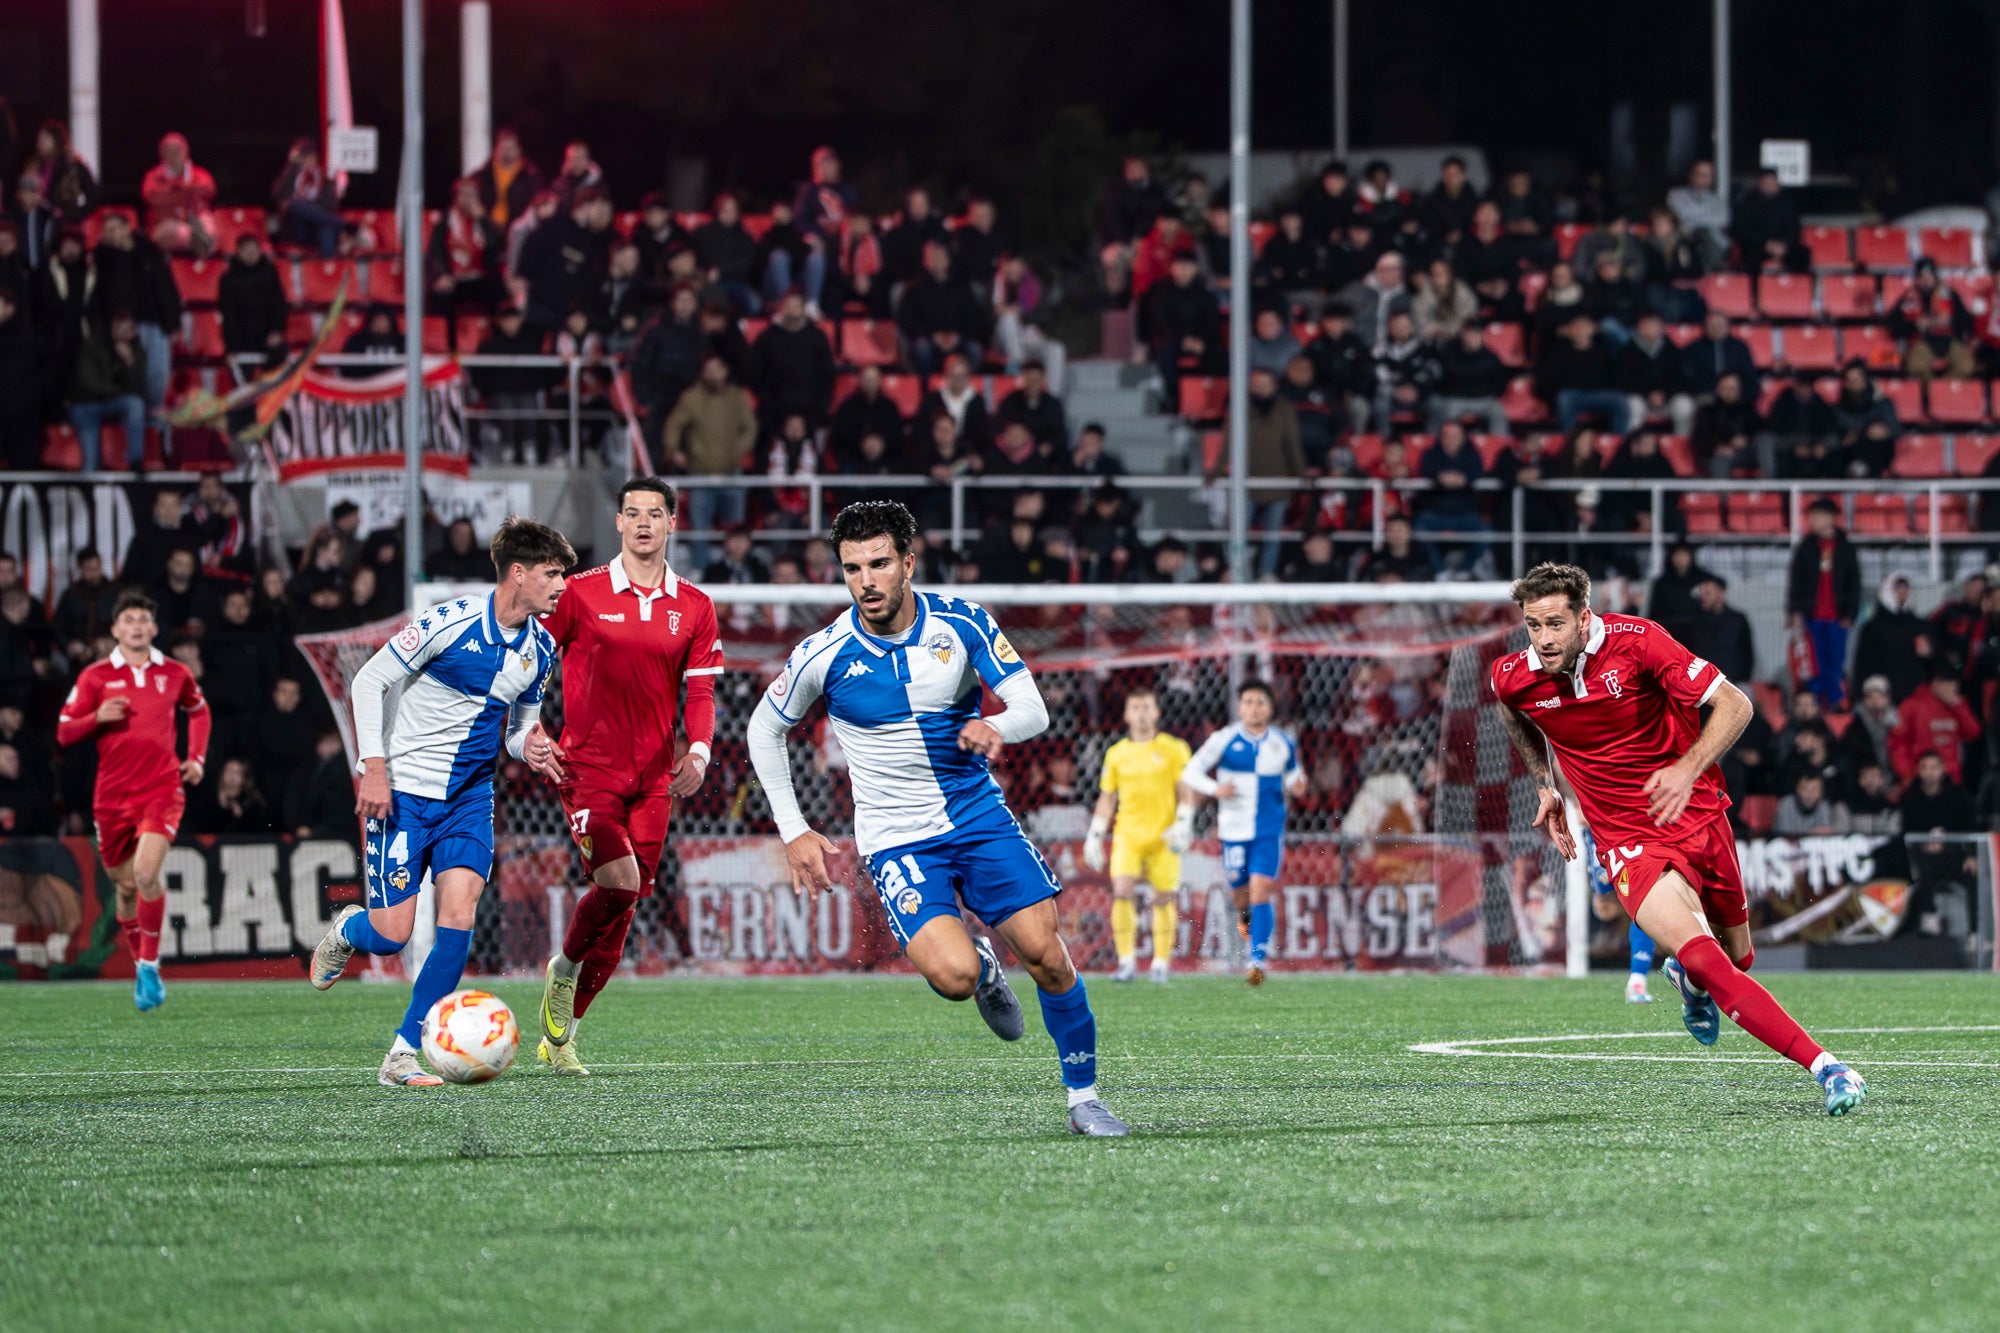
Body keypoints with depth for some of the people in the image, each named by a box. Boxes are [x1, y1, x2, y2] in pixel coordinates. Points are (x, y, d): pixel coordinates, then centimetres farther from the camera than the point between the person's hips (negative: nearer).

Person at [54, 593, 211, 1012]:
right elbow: (64, 733, 4)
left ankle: (150, 966, -11)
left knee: (146, 872, -22)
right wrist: (98, 717, -15)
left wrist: (197, 759, 12)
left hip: (161, 789, -1)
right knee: (125, 884, 9)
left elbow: (199, 711, 26)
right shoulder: (95, 677, 2)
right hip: (113, 794, 1)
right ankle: (139, 966, 29)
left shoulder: (174, 674, 6)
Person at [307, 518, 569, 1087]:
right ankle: (347, 929, 31)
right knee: (391, 934, -8)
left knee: (459, 912, -14)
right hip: (403, 792, -5)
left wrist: (528, 747, -8)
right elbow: (369, 681, -10)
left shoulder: (541, 649, 2)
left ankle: (405, 1054, -6)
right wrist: (374, 768, -17)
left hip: (470, 795, 5)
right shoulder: (450, 623, -17)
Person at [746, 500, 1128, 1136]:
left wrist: (994, 726, -30)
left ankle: (1084, 1096, 10)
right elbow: (765, 730, 6)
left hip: (979, 814, 2)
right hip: (897, 839, -2)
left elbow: (1033, 710, -6)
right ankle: (983, 967, 14)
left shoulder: (962, 623, -7)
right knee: (954, 975, -24)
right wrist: (794, 832, 1)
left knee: (1046, 954, -8)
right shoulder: (824, 655, -10)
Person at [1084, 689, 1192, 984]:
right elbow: (1107, 797, 16)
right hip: (1127, 834, 1)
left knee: (1164, 898, -1)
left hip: (1162, 835, -1)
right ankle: (1126, 961, -13)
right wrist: (1095, 835, 11)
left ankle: (1161, 962, 12)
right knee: (1121, 891, -16)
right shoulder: (1116, 754, 11)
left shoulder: (1174, 749, 3)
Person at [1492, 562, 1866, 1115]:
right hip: (1628, 840, -1)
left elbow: (1735, 706, -17)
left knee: (1737, 959, 14)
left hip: (1698, 816, 1)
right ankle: (1825, 1067, -26)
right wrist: (1545, 784, 16)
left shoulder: (1635, 641, -17)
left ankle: (1690, 981, 53)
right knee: (1703, 958, -24)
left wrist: (1689, 769, -31)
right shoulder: (1512, 677, -9)